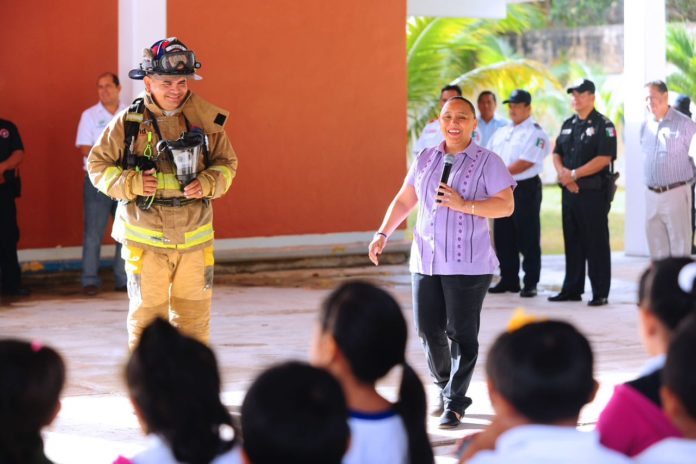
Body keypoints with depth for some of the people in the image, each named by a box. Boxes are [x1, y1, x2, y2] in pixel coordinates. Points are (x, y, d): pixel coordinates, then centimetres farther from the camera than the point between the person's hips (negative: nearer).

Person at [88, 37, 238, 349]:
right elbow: (97, 165, 3)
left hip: (195, 238, 2)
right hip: (145, 238, -2)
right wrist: (130, 184, -14)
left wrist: (207, 183, -9)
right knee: (146, 317, 2)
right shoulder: (127, 123, -5)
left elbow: (226, 163, 11)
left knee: (194, 318, 10)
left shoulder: (205, 121, 1)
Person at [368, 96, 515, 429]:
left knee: (461, 334, -4)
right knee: (428, 330, 7)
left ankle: (455, 403, 2)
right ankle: (446, 390, 26)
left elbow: (506, 205, -10)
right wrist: (383, 233, 7)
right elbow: (404, 201, 18)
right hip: (425, 261, 5)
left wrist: (464, 205, -19)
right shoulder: (425, 160, 13)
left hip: (468, 265, -5)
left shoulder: (487, 162, -2)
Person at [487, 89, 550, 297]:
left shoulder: (535, 133, -6)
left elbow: (525, 163, -17)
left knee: (528, 239, -4)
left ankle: (530, 283, 1)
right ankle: (508, 280, 18)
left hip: (525, 188, -7)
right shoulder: (502, 132, 18)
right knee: (503, 237, 9)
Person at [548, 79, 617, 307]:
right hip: (569, 191, 7)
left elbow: (604, 158, -16)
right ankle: (572, 289, 18)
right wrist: (562, 172, -6)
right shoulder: (568, 125, 16)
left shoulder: (603, 125, -7)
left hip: (594, 191, -7)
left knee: (596, 244, -4)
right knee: (572, 242, 11)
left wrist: (574, 174, -17)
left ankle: (600, 293, 0)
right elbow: (557, 153, 16)